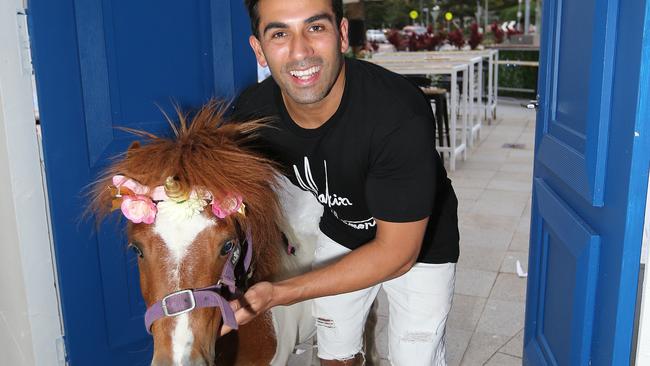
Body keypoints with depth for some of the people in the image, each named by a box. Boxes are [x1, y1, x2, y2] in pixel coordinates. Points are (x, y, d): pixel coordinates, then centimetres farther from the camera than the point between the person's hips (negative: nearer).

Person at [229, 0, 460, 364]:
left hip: (419, 243, -3)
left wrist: (278, 293, -37)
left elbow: (397, 252, -31)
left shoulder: (401, 115, -38)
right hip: (337, 235, 4)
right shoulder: (252, 112, -23)